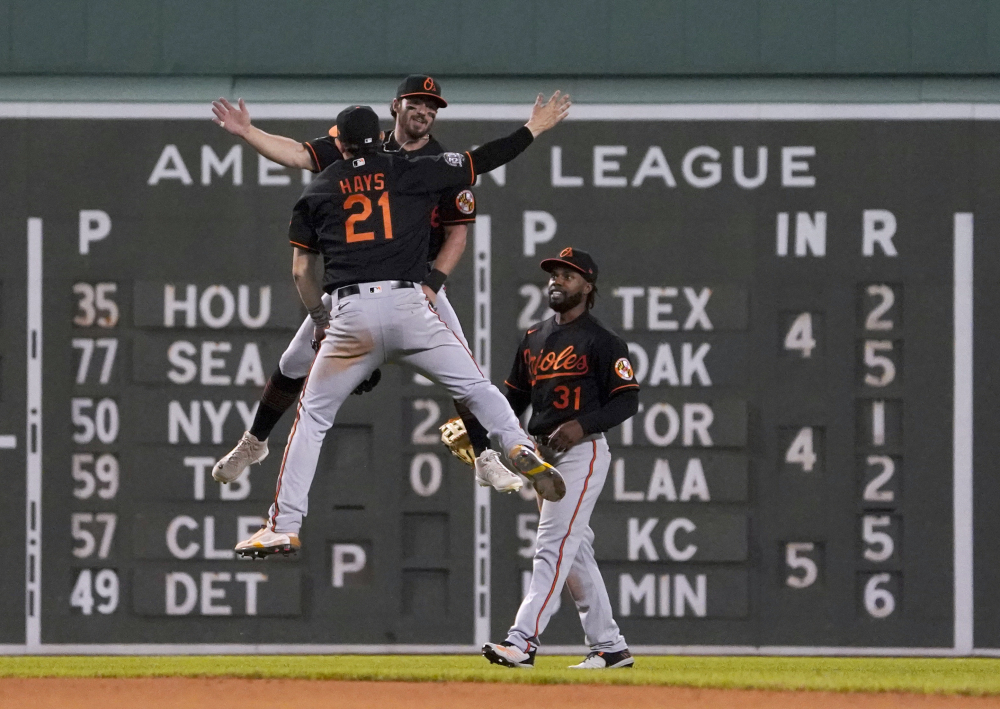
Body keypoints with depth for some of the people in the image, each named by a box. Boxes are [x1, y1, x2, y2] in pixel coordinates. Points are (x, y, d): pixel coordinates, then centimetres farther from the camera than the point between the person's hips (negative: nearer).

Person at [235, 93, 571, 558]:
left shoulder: (317, 192, 16)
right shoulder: (410, 173, 12)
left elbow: (301, 270, 17)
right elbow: (481, 161, 12)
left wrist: (320, 322, 30)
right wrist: (534, 129, 22)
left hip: (351, 314, 1)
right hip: (409, 306, 0)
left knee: (313, 415, 11)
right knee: (476, 389, 12)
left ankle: (283, 527, 5)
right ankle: (523, 451, -14)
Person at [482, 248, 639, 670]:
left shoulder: (601, 341, -6)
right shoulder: (534, 339, 16)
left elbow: (627, 401, -9)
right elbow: (515, 396, 20)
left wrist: (583, 424, -23)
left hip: (583, 451, -8)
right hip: (543, 453, 8)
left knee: (554, 546, -15)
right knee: (575, 551, 10)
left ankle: (523, 641, -24)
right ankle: (609, 646, 16)